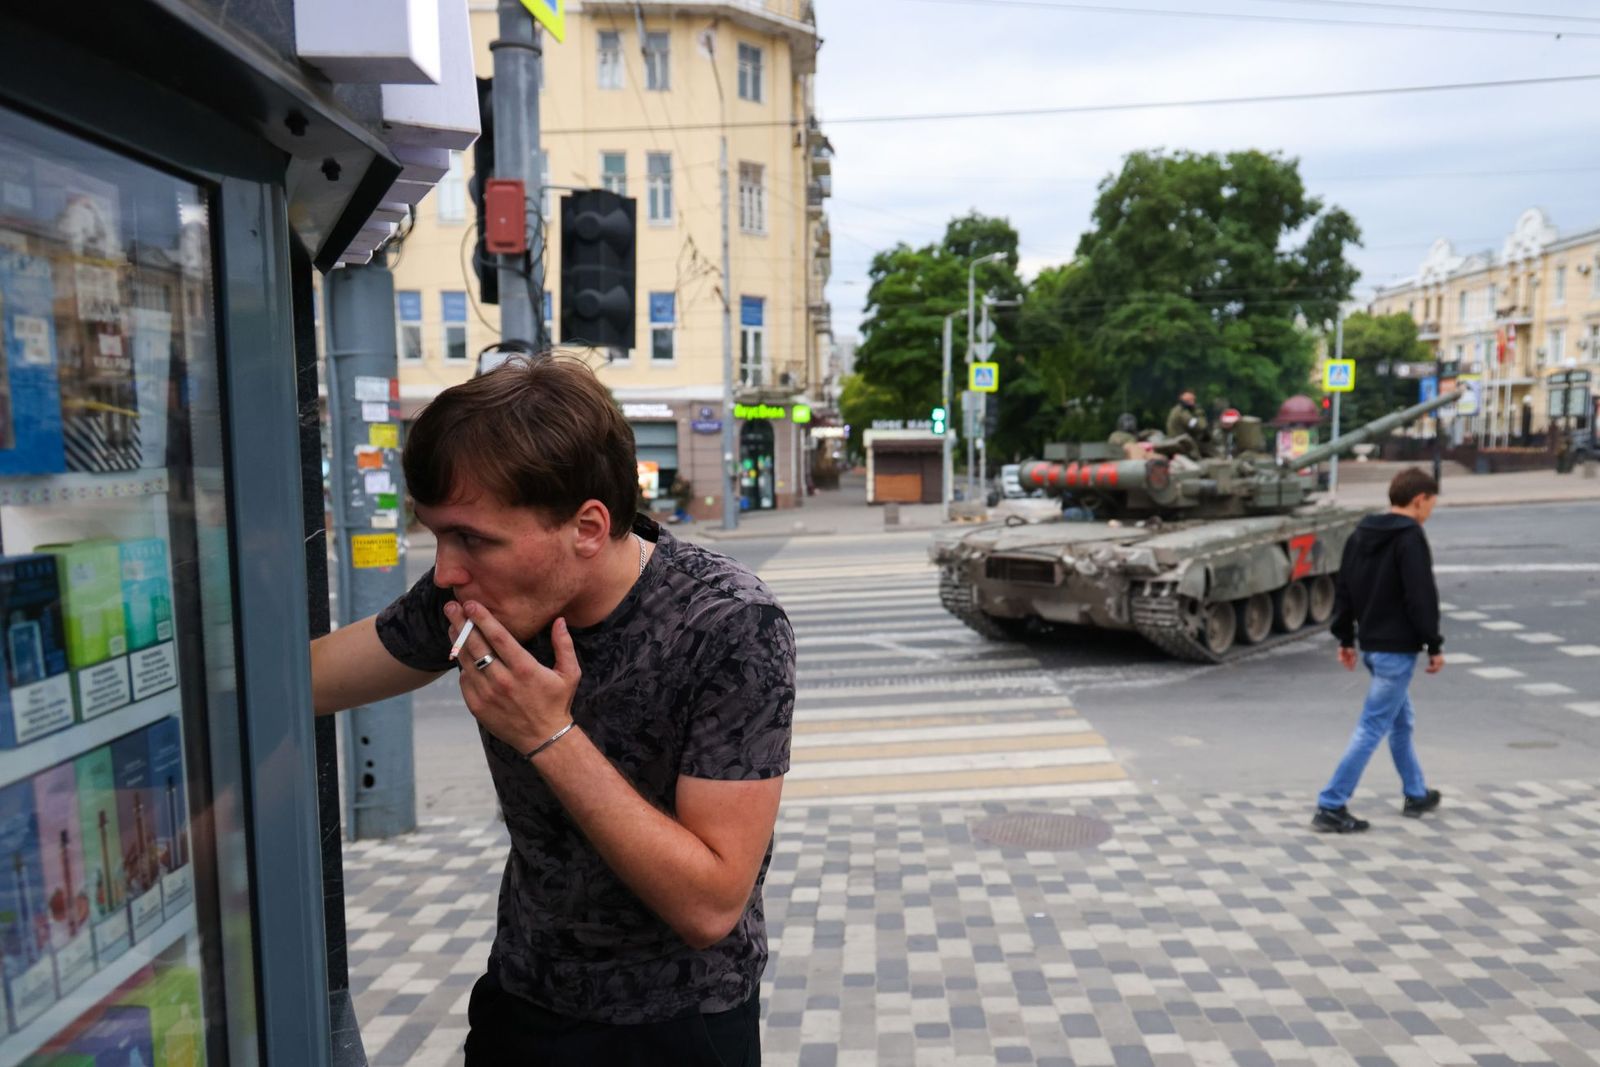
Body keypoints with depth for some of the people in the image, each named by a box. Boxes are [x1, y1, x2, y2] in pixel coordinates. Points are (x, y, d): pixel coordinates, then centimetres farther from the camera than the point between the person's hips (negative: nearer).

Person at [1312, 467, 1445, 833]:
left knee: (1403, 721, 23)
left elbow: (1343, 589, 12)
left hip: (1370, 643, 9)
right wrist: (1435, 646, -12)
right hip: (1397, 648, -9)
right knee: (1372, 729, -5)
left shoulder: (1361, 534, 10)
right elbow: (1421, 597, -19)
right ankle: (1331, 807, -5)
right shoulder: (1410, 538, -15)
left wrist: (1345, 638, 17)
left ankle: (1416, 795, 38)